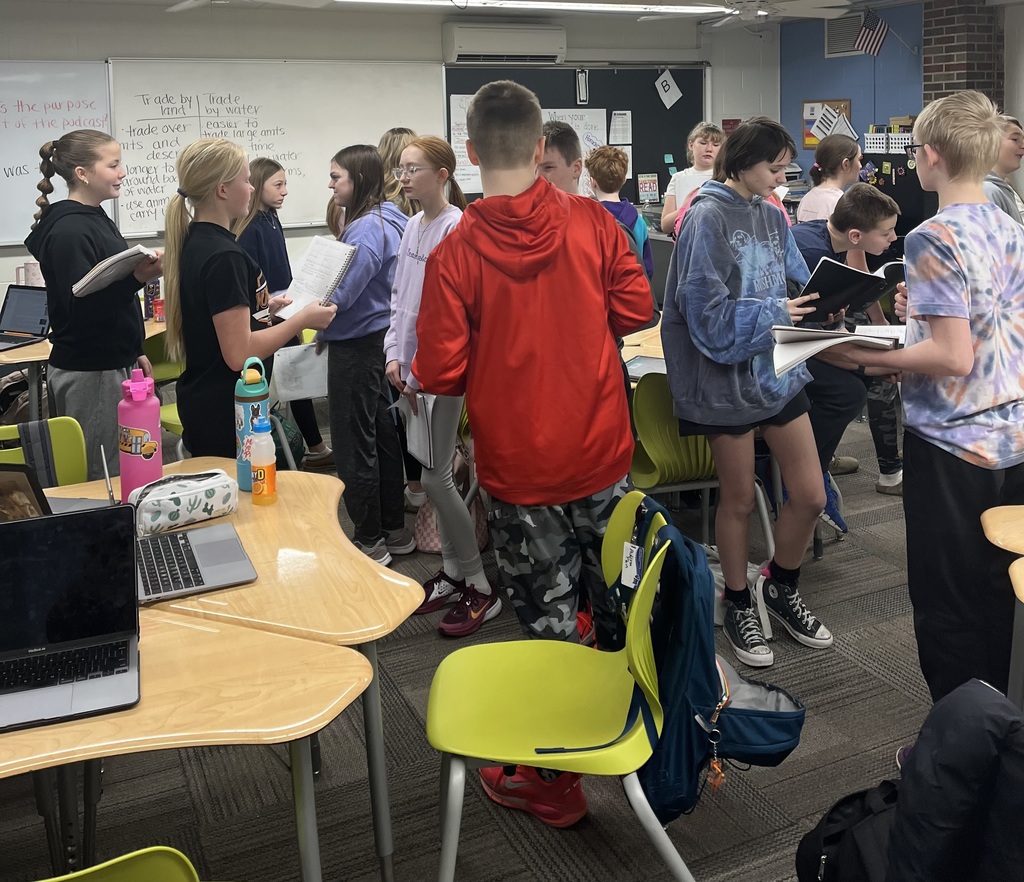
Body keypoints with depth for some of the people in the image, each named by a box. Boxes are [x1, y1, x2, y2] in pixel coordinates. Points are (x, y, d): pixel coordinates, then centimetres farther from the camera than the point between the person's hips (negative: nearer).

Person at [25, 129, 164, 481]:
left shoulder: (96, 219, 13)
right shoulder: (68, 231, -16)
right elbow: (82, 308, -22)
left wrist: (134, 352, 23)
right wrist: (136, 278, -34)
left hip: (111, 364, 9)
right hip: (89, 375, -9)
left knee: (122, 471, 11)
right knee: (102, 480, -4)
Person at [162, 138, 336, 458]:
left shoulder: (194, 242, 8)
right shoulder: (223, 256, -21)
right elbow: (239, 354, -25)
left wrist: (262, 306, 17)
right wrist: (302, 319, -17)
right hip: (225, 414, -10)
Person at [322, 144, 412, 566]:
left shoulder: (367, 230, -19)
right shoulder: (386, 220, 11)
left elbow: (340, 296, -23)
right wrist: (325, 332, 11)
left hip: (356, 347, -10)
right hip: (374, 340, 10)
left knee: (354, 445, 0)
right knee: (381, 435, 16)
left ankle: (369, 542, 10)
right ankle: (395, 530, 27)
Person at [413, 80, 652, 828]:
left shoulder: (454, 253, -14)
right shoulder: (592, 222, -7)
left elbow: (439, 374, -13)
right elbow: (636, 309, 1)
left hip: (518, 465, -2)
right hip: (601, 455, 3)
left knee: (549, 620, 10)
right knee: (618, 605, 20)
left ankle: (553, 780, 24)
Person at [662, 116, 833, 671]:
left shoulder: (772, 215, 7)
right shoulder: (708, 218, -14)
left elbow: (795, 284, 11)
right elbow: (707, 312, -19)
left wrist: (813, 307, -9)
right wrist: (775, 313, -23)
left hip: (778, 369, 6)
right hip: (727, 374, -6)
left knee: (810, 496, 7)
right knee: (738, 499, 10)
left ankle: (781, 589, 33)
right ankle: (739, 608, 30)